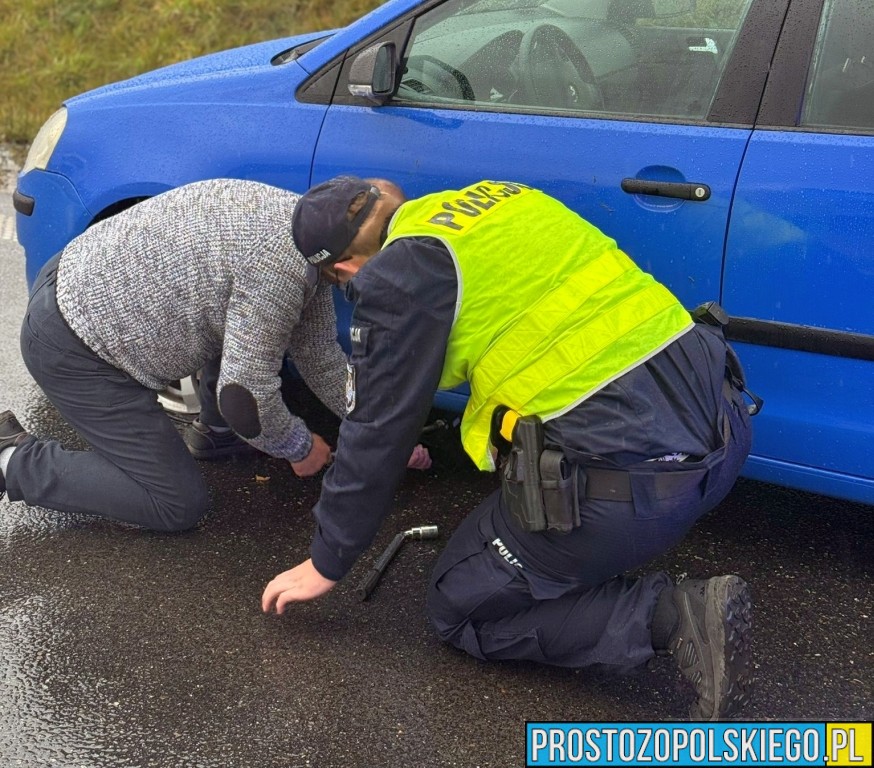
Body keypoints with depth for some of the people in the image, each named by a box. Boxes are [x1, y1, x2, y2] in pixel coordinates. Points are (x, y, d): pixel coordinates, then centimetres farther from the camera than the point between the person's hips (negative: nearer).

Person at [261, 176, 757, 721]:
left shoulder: (398, 276, -4)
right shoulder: (502, 196, 18)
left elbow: (375, 434, 2)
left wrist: (326, 565, 18)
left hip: (629, 478, -8)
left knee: (460, 610, 14)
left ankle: (670, 616, -4)